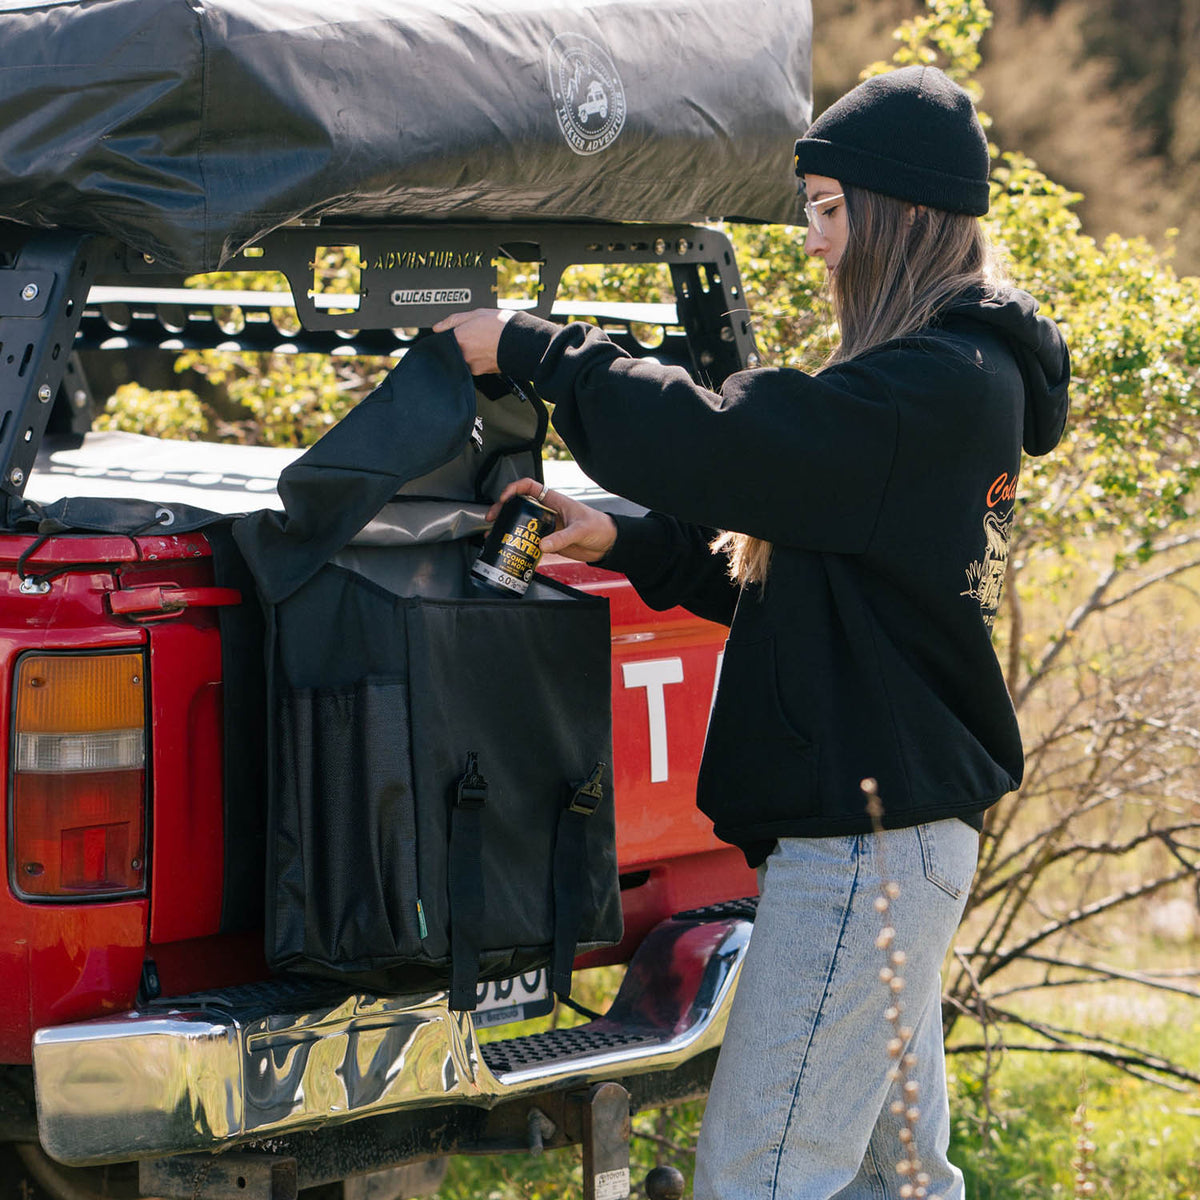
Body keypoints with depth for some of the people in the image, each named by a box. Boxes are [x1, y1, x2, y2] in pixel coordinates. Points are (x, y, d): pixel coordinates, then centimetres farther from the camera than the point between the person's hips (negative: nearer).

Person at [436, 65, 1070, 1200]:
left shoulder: (945, 383, -17)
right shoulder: (947, 370, 17)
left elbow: (715, 443, -23)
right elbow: (788, 566, 21)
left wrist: (526, 347, -11)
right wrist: (626, 541, 8)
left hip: (868, 836, -11)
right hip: (885, 819, 11)